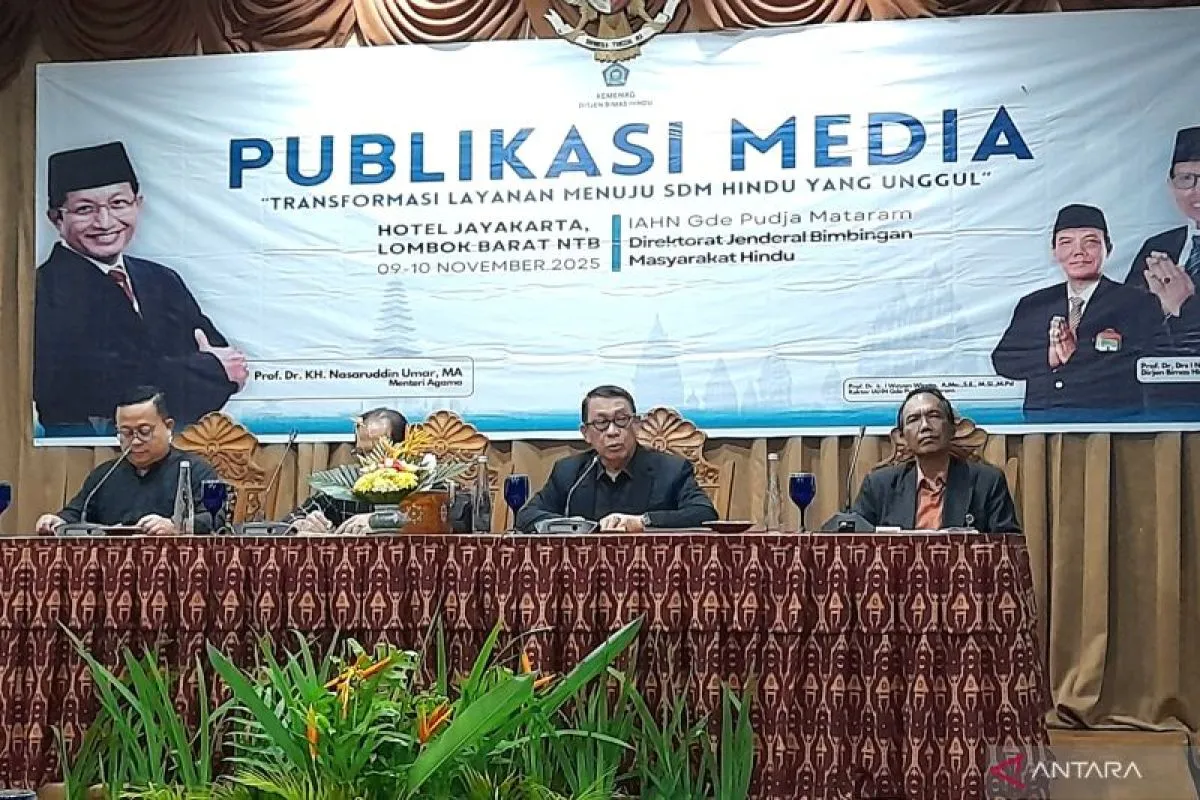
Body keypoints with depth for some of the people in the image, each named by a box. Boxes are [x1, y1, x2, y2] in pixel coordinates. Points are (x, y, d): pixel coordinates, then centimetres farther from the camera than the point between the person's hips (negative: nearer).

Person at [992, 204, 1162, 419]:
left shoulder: (1136, 303, 9)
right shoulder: (1032, 305, 19)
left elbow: (1140, 365, -5)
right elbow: (1001, 360, 11)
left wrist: (1072, 353, -3)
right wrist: (1048, 355, -7)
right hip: (1039, 421, 3)